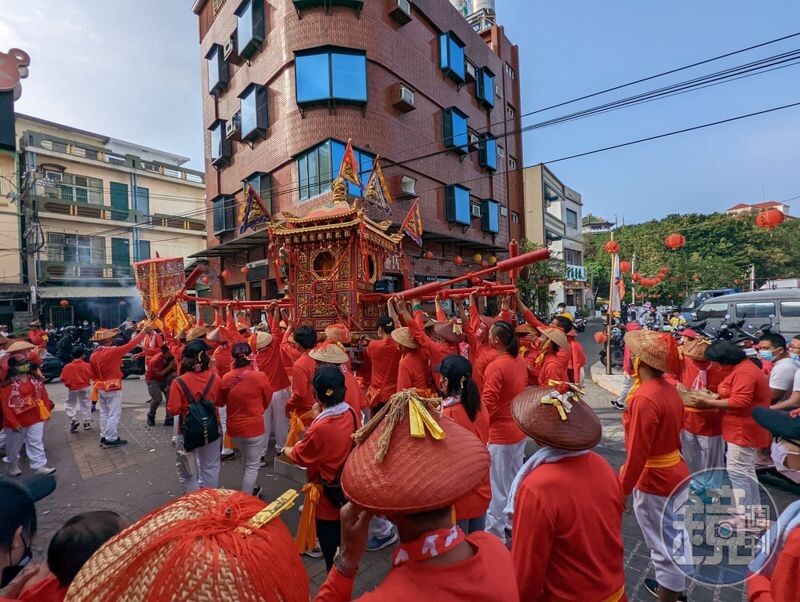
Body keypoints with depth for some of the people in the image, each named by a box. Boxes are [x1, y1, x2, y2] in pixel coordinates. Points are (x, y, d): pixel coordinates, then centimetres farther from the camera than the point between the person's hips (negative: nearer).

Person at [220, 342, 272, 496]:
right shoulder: (259, 376, -17)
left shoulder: (226, 378, -9)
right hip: (254, 426, -4)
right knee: (253, 465, 13)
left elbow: (222, 402, 7)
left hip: (233, 427, 5)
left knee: (246, 461, 27)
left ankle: (248, 490, 40)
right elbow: (268, 400, 0)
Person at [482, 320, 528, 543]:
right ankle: (513, 522, 38)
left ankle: (495, 533, 18)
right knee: (515, 480, 22)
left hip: (500, 433, -8)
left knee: (497, 486, 6)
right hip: (519, 429, 8)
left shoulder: (496, 366, -23)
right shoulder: (520, 361, 0)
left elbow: (486, 404, -21)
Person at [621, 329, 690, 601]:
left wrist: (623, 490, -16)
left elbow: (637, 454, -26)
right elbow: (673, 432, 9)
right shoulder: (670, 389, -2)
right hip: (676, 473, 9)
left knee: (662, 545, 8)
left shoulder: (644, 398, -28)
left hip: (653, 481, -9)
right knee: (676, 535, 25)